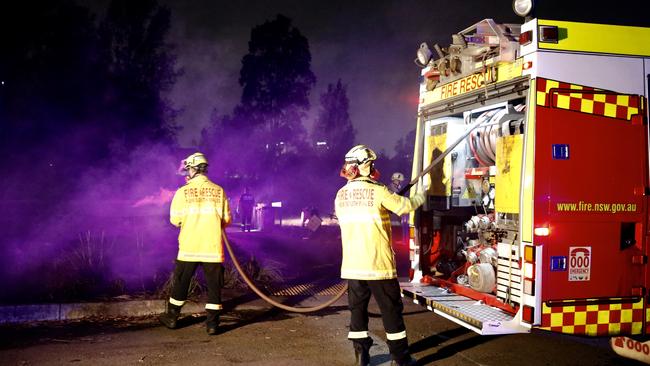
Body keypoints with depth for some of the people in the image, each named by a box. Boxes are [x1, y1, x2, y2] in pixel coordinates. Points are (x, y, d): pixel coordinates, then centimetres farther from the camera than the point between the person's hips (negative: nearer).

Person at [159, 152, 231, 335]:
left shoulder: (182, 192, -7)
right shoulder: (219, 191, -3)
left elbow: (174, 220, -2)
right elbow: (226, 219, 2)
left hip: (188, 247, 0)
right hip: (213, 248, 0)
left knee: (181, 283, 15)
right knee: (214, 285, 8)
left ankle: (172, 318, 28)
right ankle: (212, 323, 8)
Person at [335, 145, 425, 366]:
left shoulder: (340, 195, 4)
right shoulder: (378, 192, -12)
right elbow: (405, 206, -2)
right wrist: (421, 197, 18)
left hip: (352, 266, 5)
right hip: (378, 265, -4)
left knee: (357, 309, 13)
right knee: (391, 311, 7)